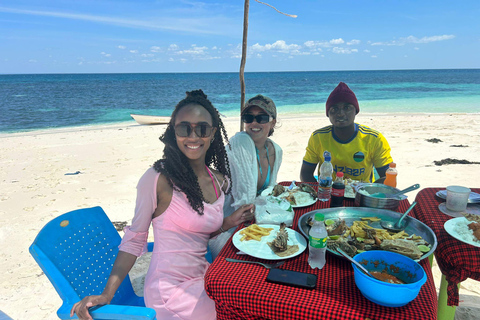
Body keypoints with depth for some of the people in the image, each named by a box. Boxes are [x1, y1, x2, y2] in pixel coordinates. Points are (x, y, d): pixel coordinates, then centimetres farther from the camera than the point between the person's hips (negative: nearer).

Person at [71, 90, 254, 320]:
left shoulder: (220, 181, 2)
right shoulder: (158, 179, -17)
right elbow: (134, 239, -9)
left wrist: (229, 222, -2)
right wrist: (107, 294, -14)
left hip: (202, 278, 7)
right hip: (171, 291, -6)